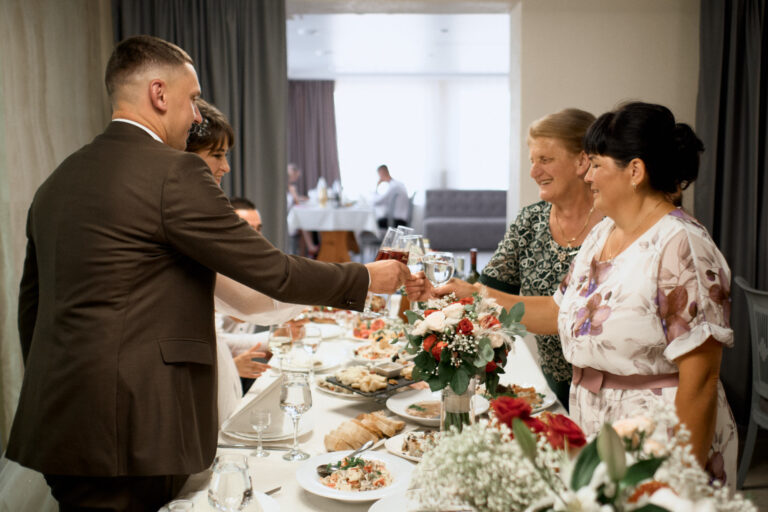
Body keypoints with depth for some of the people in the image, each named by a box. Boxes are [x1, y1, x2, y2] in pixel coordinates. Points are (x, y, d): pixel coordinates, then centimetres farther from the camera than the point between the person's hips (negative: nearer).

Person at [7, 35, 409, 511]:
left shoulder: (57, 181, 11)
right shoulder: (174, 173, -13)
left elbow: (32, 306, 17)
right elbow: (272, 271, -11)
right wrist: (367, 278, 3)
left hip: (58, 426, 8)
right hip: (129, 434, -8)